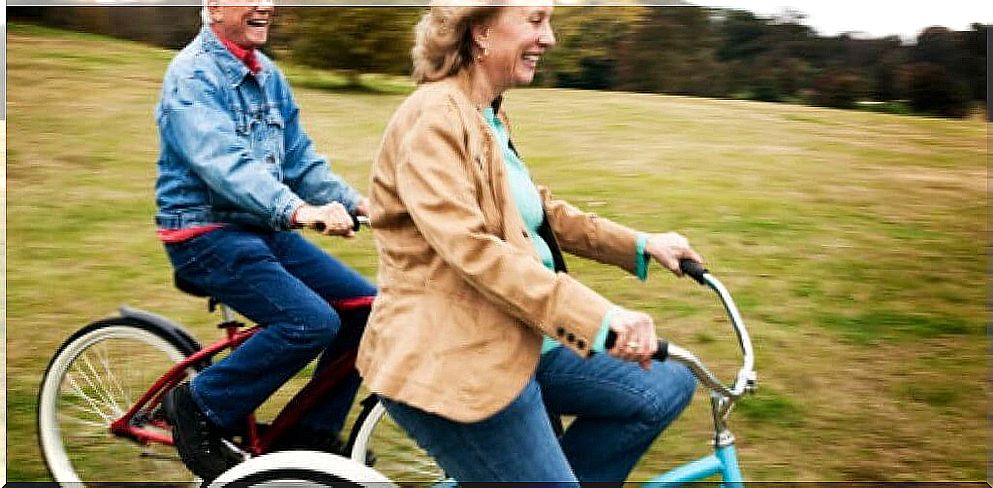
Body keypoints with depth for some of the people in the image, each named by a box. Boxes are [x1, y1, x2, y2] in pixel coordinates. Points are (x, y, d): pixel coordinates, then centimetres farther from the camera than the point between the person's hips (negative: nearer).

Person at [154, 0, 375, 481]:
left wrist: (355, 201, -4)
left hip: (263, 228, 8)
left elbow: (299, 157, 11)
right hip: (207, 234, -8)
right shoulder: (192, 75, -14)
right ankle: (200, 407, -5)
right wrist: (298, 210, -44)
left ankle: (311, 435, 10)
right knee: (311, 322, -25)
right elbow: (224, 159, -30)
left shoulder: (267, 74, 12)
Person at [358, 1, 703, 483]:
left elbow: (541, 212, 19)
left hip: (517, 342, 10)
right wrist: (599, 315, -34)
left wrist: (642, 245, 11)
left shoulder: (489, 117, 13)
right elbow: (469, 247, -28)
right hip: (449, 364, -9)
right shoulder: (434, 117, -17)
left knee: (668, 388, 8)